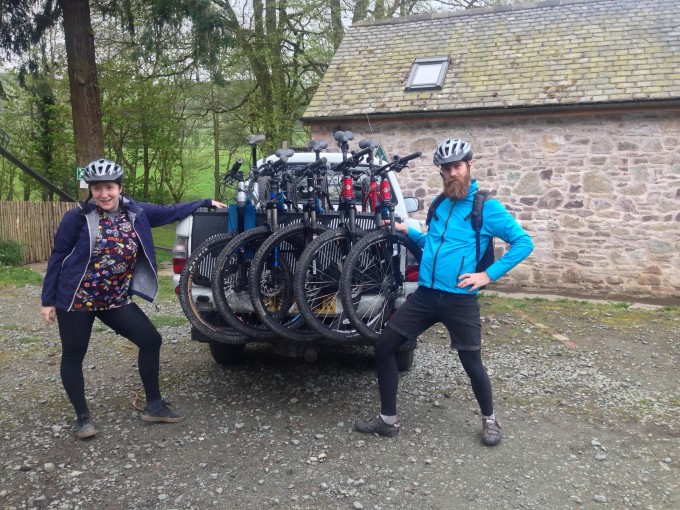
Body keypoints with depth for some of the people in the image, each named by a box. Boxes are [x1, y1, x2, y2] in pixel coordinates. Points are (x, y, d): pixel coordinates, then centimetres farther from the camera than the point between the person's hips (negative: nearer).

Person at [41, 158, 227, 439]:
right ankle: (83, 417, 23)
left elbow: (171, 211, 11)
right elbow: (57, 258, -6)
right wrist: (48, 300, -6)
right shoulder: (77, 217, -12)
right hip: (76, 300, -4)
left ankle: (153, 405, 14)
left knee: (151, 340, 0)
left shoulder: (136, 212, -2)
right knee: (73, 357, 5)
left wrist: (206, 202, 13)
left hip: (116, 300, 4)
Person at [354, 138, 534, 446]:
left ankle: (489, 419, 33)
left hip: (460, 300, -5)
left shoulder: (487, 207, -6)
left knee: (472, 364, 4)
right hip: (425, 295, 5)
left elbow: (523, 242, -7)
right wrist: (407, 231, 11)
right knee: (384, 347, 1)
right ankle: (388, 420, 13)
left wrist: (489, 274, -13)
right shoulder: (439, 205, 12)